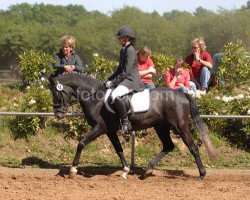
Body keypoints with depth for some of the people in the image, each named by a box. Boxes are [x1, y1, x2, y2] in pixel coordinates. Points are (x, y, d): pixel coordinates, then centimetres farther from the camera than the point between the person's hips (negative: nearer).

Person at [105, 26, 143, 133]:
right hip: (125, 79, 11)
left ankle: (126, 123, -30)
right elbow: (120, 69, 24)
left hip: (131, 80, -11)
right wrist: (109, 80, 15)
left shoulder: (130, 51, -15)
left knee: (114, 95, -34)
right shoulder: (123, 51, 15)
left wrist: (113, 82, -18)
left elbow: (126, 72, -20)